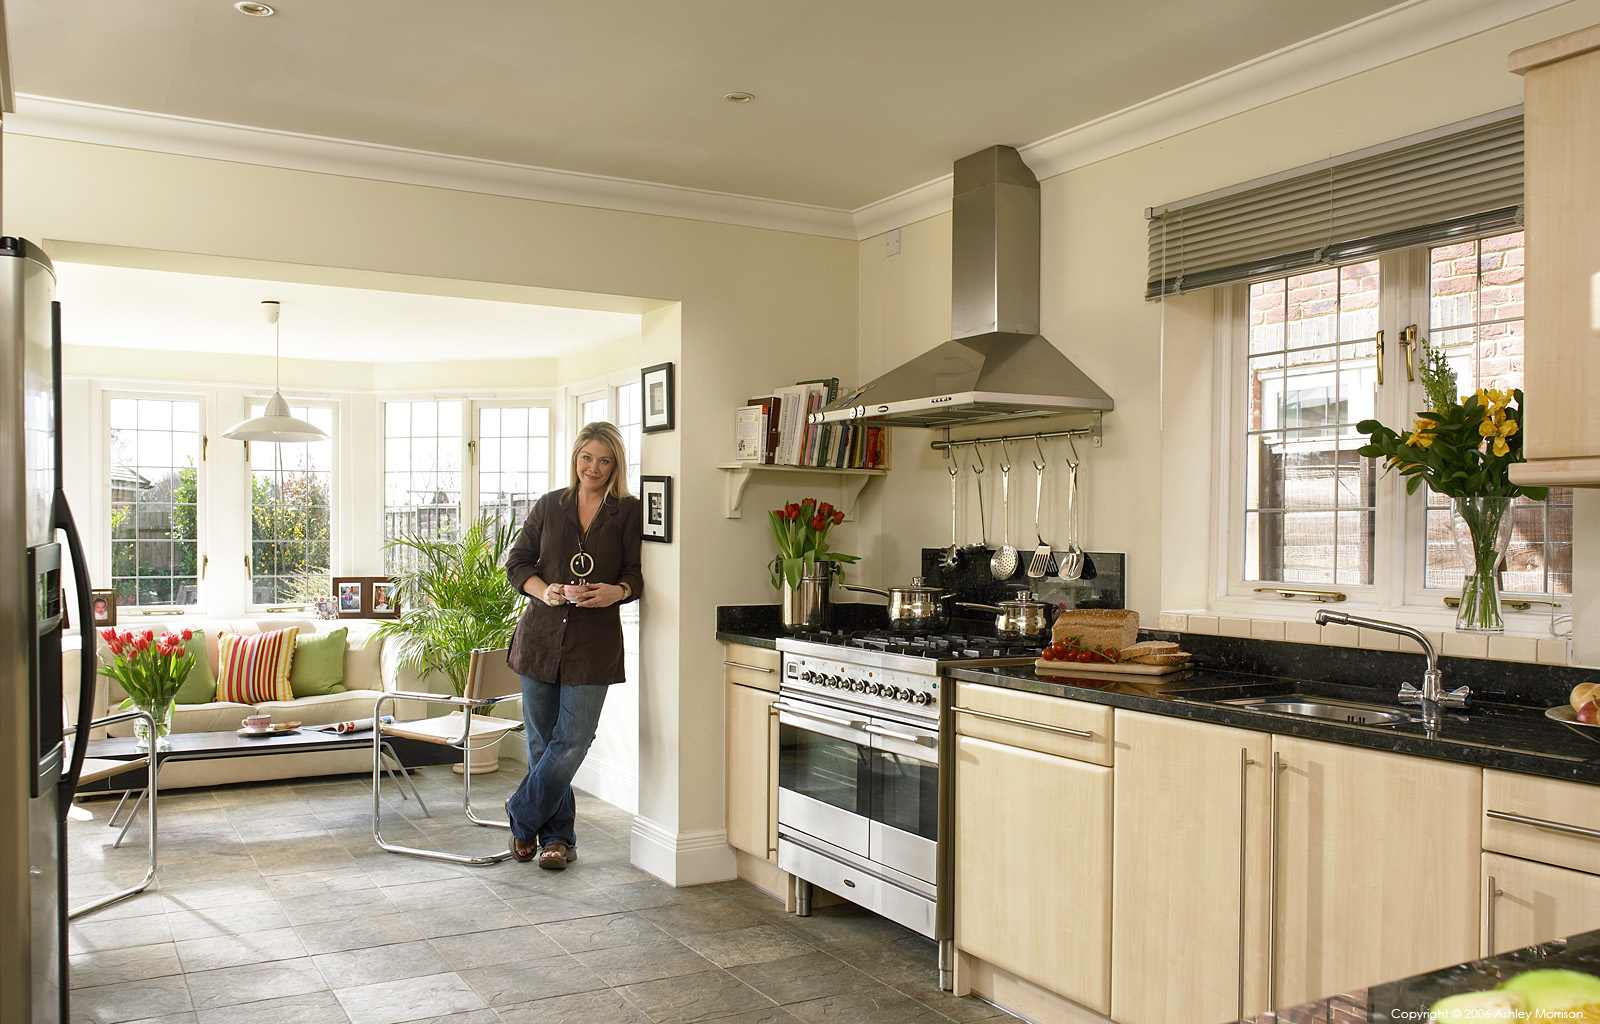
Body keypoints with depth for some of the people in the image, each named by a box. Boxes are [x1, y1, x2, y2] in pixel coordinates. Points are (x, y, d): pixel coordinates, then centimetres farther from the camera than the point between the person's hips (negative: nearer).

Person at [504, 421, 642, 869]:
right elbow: (517, 562, 9)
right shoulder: (549, 505, 9)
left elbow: (635, 574, 0)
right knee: (542, 740, 6)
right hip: (541, 634, 2)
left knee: (573, 740, -8)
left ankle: (521, 818, 13)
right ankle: (558, 836, 19)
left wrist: (616, 591, -22)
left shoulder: (628, 512, 4)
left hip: (595, 640, -2)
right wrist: (544, 591, -11)